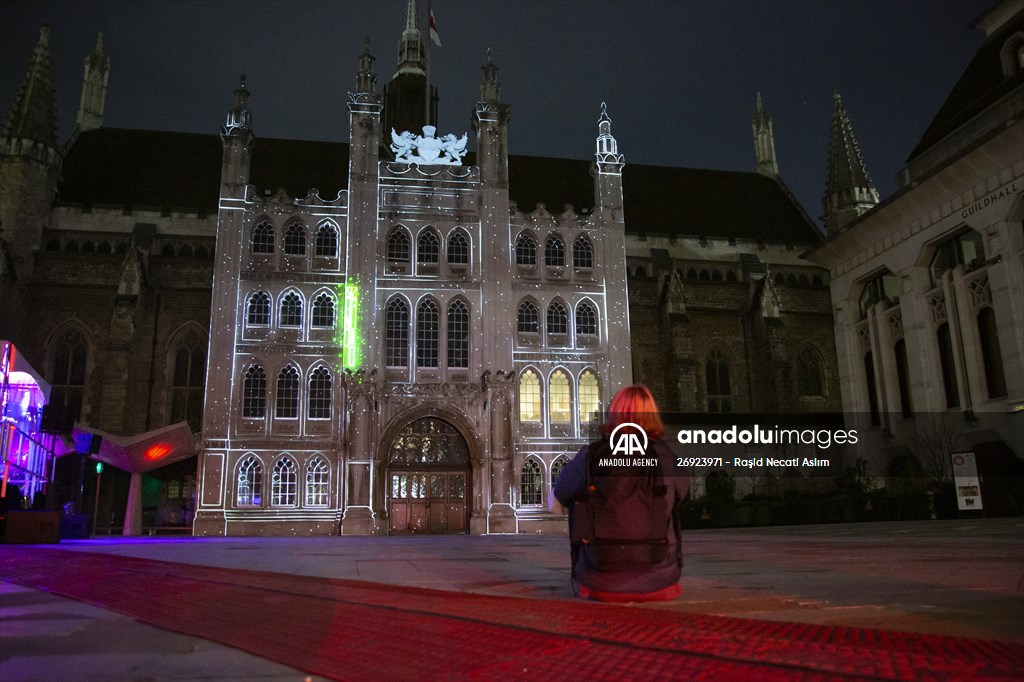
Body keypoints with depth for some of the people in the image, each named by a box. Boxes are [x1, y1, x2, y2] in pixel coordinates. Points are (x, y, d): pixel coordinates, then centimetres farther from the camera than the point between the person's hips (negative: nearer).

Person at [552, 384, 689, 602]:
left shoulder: (590, 455, -10)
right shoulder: (665, 456, -6)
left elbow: (557, 501, 7)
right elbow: (681, 495, 17)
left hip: (601, 584, -1)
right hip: (659, 583, 1)